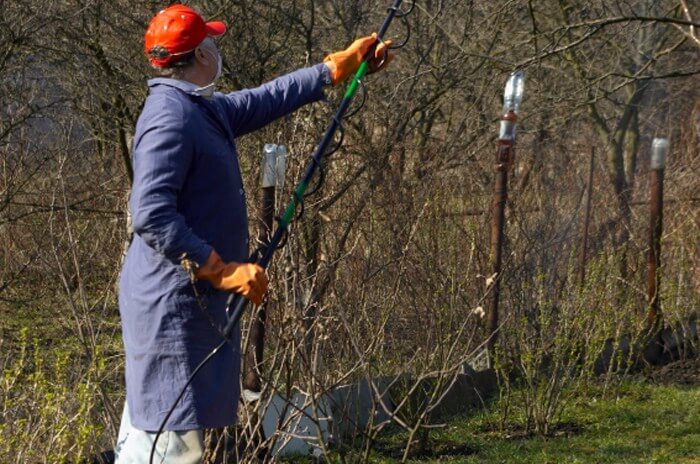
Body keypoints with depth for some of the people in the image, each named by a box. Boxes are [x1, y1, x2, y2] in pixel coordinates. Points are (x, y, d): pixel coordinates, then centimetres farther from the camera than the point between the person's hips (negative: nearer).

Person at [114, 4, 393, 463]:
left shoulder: (203, 110, 12)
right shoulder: (170, 119, -18)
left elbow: (267, 101, 29)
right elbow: (151, 216, -25)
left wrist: (338, 67, 35)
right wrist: (222, 270, -25)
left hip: (195, 300, 10)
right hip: (173, 302, -10)